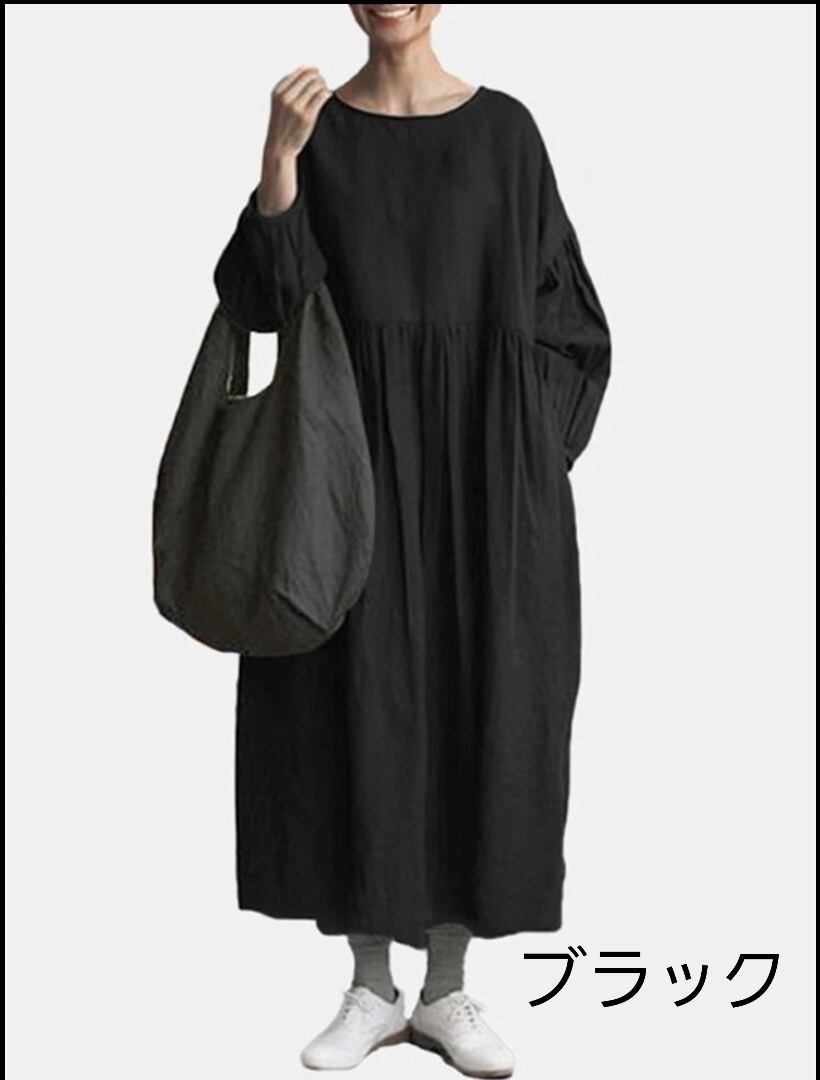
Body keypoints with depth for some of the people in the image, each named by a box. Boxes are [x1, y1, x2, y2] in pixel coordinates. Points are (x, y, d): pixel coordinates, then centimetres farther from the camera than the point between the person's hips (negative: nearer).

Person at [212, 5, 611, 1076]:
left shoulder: (503, 126, 5)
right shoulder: (317, 125, 5)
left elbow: (556, 304, 6)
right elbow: (261, 299, -6)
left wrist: (532, 452, -3)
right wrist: (280, 157, -18)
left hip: (484, 464, 0)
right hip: (356, 452, 0)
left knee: (478, 700, 3)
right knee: (359, 700, 3)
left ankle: (448, 989, 19)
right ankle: (372, 988, 19)